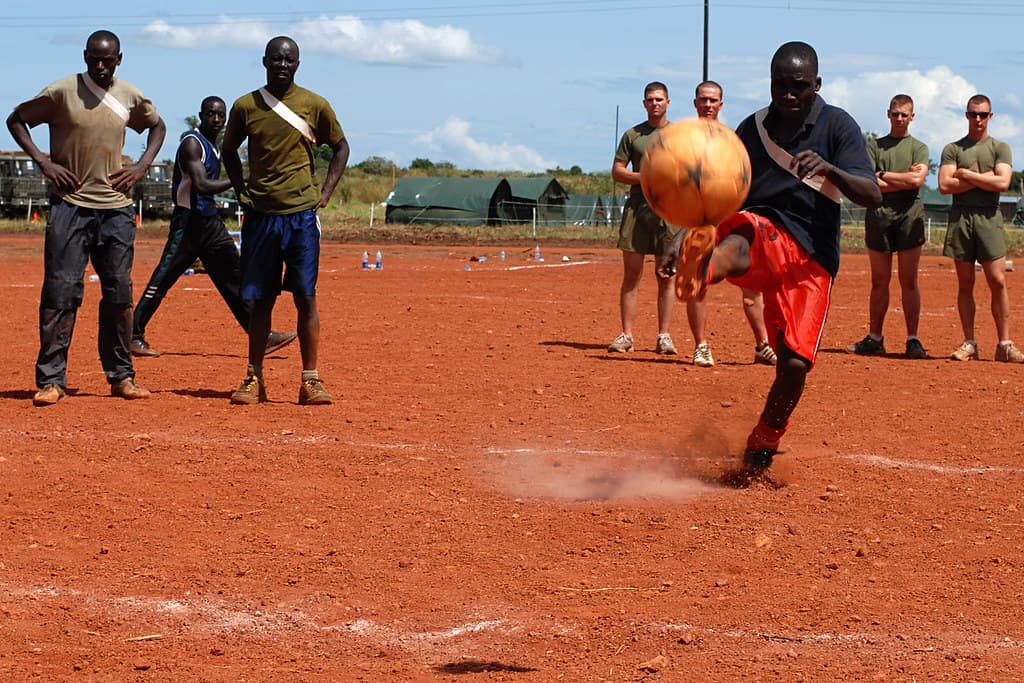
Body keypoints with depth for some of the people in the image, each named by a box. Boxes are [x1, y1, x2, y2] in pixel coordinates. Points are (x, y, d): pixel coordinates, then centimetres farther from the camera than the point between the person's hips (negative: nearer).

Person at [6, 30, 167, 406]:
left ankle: (120, 376, 15)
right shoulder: (62, 92, -6)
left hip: (116, 208, 4)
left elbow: (157, 126, 23)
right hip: (70, 205, -3)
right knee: (61, 293, -7)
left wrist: (143, 165, 8)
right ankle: (51, 379, -4)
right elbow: (16, 119, 4)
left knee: (119, 294, 6)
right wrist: (41, 161, -8)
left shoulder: (131, 97, 5)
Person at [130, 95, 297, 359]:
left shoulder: (213, 145, 16)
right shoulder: (192, 143, -13)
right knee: (163, 279, -7)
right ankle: (134, 335, -1)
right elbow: (201, 185, -25)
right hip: (188, 222, -9)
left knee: (235, 278, 5)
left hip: (210, 222, 9)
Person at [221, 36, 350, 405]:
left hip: (301, 215, -1)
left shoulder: (315, 105, 1)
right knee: (261, 300, 5)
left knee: (306, 299, -2)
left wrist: (325, 192, 3)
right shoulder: (245, 106, 4)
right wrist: (240, 191, 6)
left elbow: (340, 146, 13)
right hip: (260, 215, 1)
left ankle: (311, 381, 2)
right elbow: (229, 150, 19)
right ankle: (254, 379, 11)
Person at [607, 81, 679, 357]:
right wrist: (645, 177, -8)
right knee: (631, 275, -2)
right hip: (637, 208, 1)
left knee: (667, 277, 0)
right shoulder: (632, 135, 11)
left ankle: (664, 336, 4)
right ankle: (626, 335, 0)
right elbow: (617, 172, 8)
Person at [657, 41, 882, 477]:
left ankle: (761, 450, 12)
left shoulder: (837, 126, 1)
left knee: (795, 363, -14)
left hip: (812, 255, -1)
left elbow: (872, 197, -10)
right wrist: (683, 236, -4)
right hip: (760, 233, 1)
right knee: (738, 239, -38)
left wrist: (830, 170, -30)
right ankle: (698, 269, -77)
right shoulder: (753, 128, 11)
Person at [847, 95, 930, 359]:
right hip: (878, 216, 1)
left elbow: (917, 180, -7)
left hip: (909, 217, -1)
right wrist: (905, 179, -3)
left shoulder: (919, 148, 11)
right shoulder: (874, 146, 14)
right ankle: (875, 339, 8)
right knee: (879, 281, 3)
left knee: (909, 282, -2)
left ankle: (913, 340, -2)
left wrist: (883, 175, -2)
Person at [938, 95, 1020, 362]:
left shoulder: (1000, 148, 10)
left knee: (998, 281, -7)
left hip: (989, 218, -1)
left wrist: (966, 174, -4)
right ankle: (969, 344, 5)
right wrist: (984, 178, -5)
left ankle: (1004, 345, -5)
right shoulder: (953, 149, 12)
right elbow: (945, 185, -2)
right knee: (965, 283, 2)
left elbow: (1002, 183, -6)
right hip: (960, 218, 1)